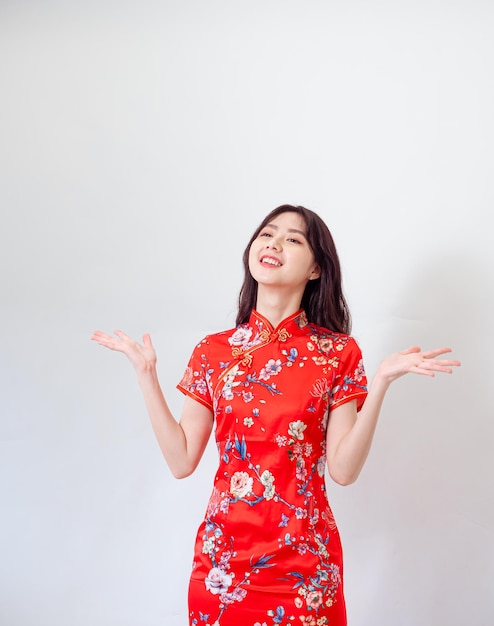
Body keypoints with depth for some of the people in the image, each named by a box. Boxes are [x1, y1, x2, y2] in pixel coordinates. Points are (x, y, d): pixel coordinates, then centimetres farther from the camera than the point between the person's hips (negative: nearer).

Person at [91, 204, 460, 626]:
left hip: (303, 558, -2)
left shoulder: (338, 353, -5)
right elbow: (182, 460, -1)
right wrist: (146, 373, -4)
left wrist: (381, 382, -19)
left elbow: (343, 470, -10)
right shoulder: (213, 351, 1)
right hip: (223, 554, 2)